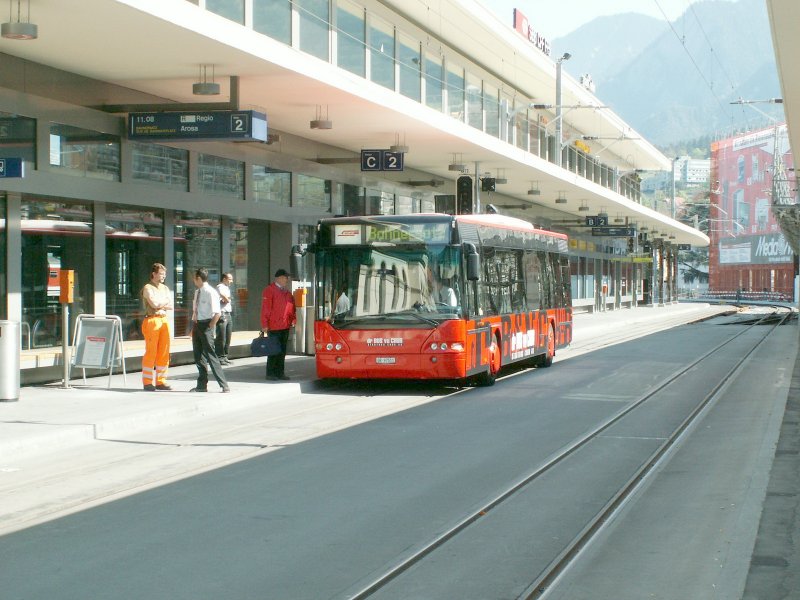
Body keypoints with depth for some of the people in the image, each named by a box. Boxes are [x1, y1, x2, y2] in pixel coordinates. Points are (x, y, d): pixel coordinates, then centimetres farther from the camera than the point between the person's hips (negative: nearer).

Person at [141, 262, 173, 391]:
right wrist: (166, 301, 1)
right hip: (152, 321, -7)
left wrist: (161, 306, -8)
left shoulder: (165, 288, 18)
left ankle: (160, 381, 10)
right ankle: (148, 382, -2)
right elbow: (154, 304, -15)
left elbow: (171, 306, 9)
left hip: (164, 320, 7)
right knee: (151, 352, -6)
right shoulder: (148, 288, -3)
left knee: (164, 353, 4)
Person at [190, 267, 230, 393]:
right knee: (198, 355, 12)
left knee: (210, 355, -8)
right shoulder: (197, 292, 9)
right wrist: (194, 326, 13)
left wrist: (209, 327, -16)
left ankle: (224, 385, -4)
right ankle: (201, 385, 23)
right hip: (197, 324, 8)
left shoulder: (210, 293, -16)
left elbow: (217, 314, -19)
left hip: (206, 325, -8)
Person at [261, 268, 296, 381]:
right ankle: (271, 373, 6)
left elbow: (292, 305, 20)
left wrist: (293, 320, 9)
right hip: (274, 327, -7)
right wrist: (265, 324, -16)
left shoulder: (287, 291, 14)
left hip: (285, 326, 7)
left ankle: (280, 372, 17)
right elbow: (265, 308, -13)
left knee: (282, 351, 11)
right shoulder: (269, 290, -9)